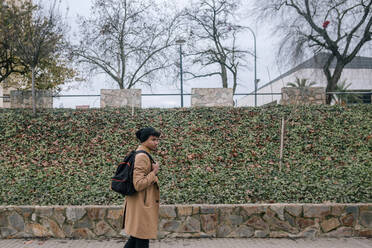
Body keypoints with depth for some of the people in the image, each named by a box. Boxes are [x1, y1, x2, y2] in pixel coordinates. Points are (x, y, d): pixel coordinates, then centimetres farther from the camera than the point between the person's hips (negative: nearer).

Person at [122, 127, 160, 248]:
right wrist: (154, 172, -19)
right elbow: (139, 185, -26)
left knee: (135, 237, 20)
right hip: (142, 206, -10)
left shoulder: (145, 155, 13)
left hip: (141, 205, 11)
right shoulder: (142, 157, -20)